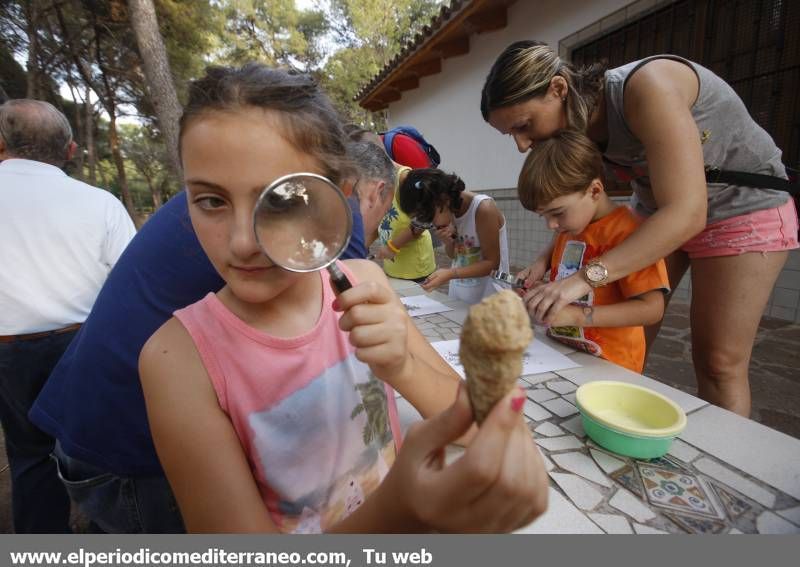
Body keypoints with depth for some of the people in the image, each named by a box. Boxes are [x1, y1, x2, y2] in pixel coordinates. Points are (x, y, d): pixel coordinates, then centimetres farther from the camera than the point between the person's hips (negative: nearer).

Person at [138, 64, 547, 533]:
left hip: (397, 512, 2)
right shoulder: (179, 356, -20)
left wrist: (403, 368, -27)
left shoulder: (364, 284, -13)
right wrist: (402, 509, -38)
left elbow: (471, 419, -9)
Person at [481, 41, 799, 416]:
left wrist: (585, 277, -44)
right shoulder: (576, 124, -9)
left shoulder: (646, 87, -31)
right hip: (660, 213, 6)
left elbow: (686, 213, -37)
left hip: (745, 208, -5)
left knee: (717, 363, -5)